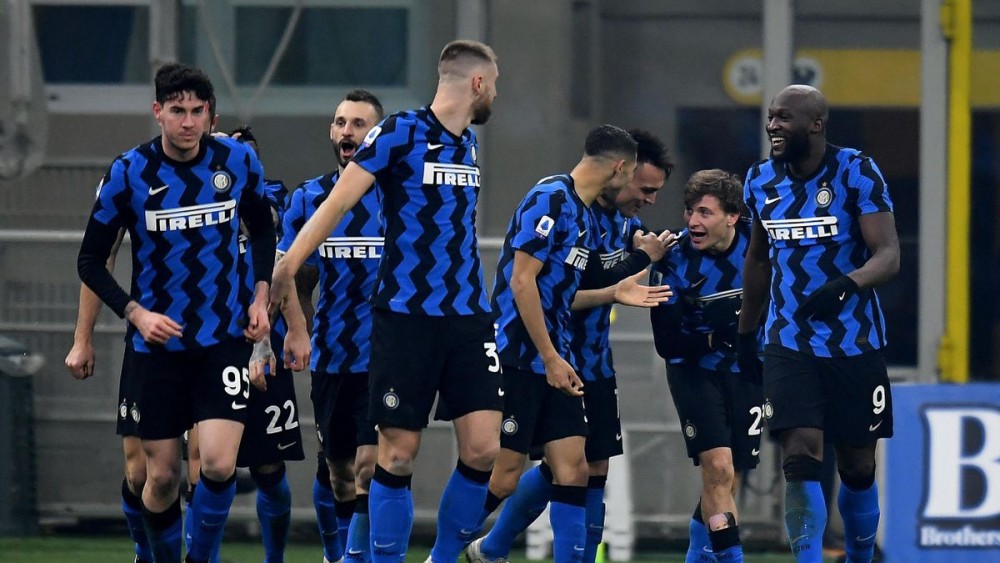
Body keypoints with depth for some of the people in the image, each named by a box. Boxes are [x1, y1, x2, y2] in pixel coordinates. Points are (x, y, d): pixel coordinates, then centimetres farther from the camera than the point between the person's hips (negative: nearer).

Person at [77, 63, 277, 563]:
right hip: (158, 343, 0)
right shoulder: (128, 173, -10)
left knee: (219, 465, -15)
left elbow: (262, 229, 15)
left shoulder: (239, 161, -4)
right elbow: (90, 260, -3)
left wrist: (261, 297, 4)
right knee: (161, 476, 3)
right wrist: (136, 313, -16)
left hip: (224, 338, 0)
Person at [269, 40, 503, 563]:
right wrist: (287, 265, -20)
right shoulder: (400, 132, -7)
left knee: (482, 449, -3)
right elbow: (337, 203, -12)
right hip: (405, 317, -6)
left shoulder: (468, 144, 13)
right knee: (398, 454, -3)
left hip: (468, 318, 6)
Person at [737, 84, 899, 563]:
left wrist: (847, 284, -37)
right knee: (801, 457, -14)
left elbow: (888, 256, -17)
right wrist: (745, 334, 21)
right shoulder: (761, 181, 4)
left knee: (857, 468, 8)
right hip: (789, 344, 2)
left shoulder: (856, 173, -10)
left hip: (855, 344, -2)